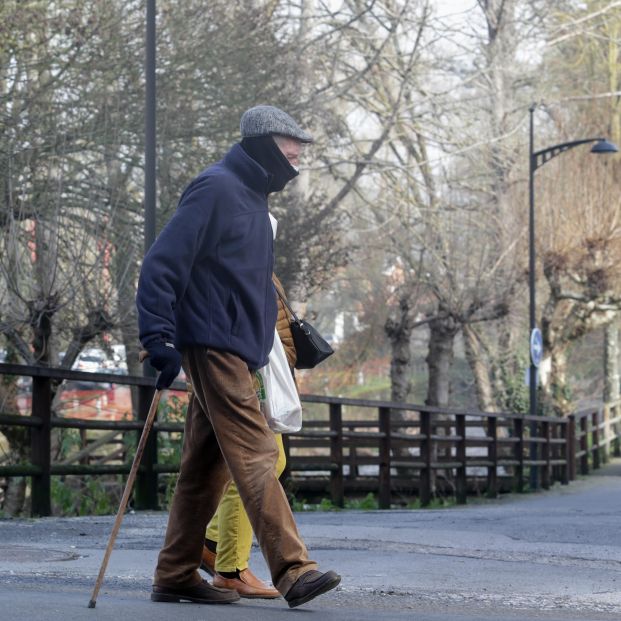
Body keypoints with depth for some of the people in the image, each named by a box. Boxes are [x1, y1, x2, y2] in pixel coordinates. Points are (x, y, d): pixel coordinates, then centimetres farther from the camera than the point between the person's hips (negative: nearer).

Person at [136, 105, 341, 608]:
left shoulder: (252, 200, 21)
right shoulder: (216, 189, -8)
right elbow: (162, 264, -14)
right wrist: (160, 337, -21)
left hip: (235, 352, 10)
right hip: (213, 345, -10)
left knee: (207, 467, 9)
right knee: (255, 456, -15)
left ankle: (176, 576, 13)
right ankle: (293, 570, -19)